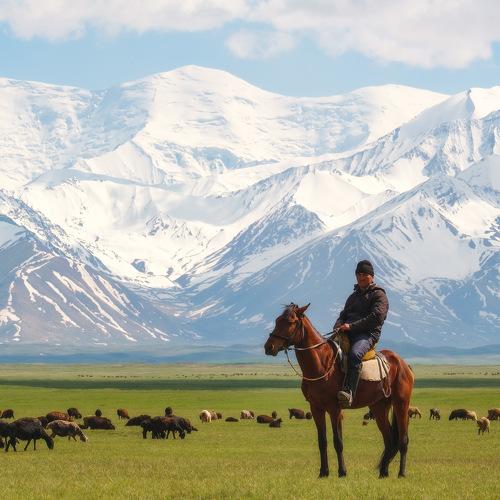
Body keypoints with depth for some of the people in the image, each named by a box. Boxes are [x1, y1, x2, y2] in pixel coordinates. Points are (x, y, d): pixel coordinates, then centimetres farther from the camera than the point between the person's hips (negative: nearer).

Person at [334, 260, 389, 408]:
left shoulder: (379, 295, 4)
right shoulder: (354, 296, 29)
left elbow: (376, 317, -10)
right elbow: (344, 313, 30)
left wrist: (351, 326, -16)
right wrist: (339, 324, 2)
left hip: (368, 334, -8)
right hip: (347, 333, 8)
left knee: (354, 354, -37)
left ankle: (349, 392, -49)